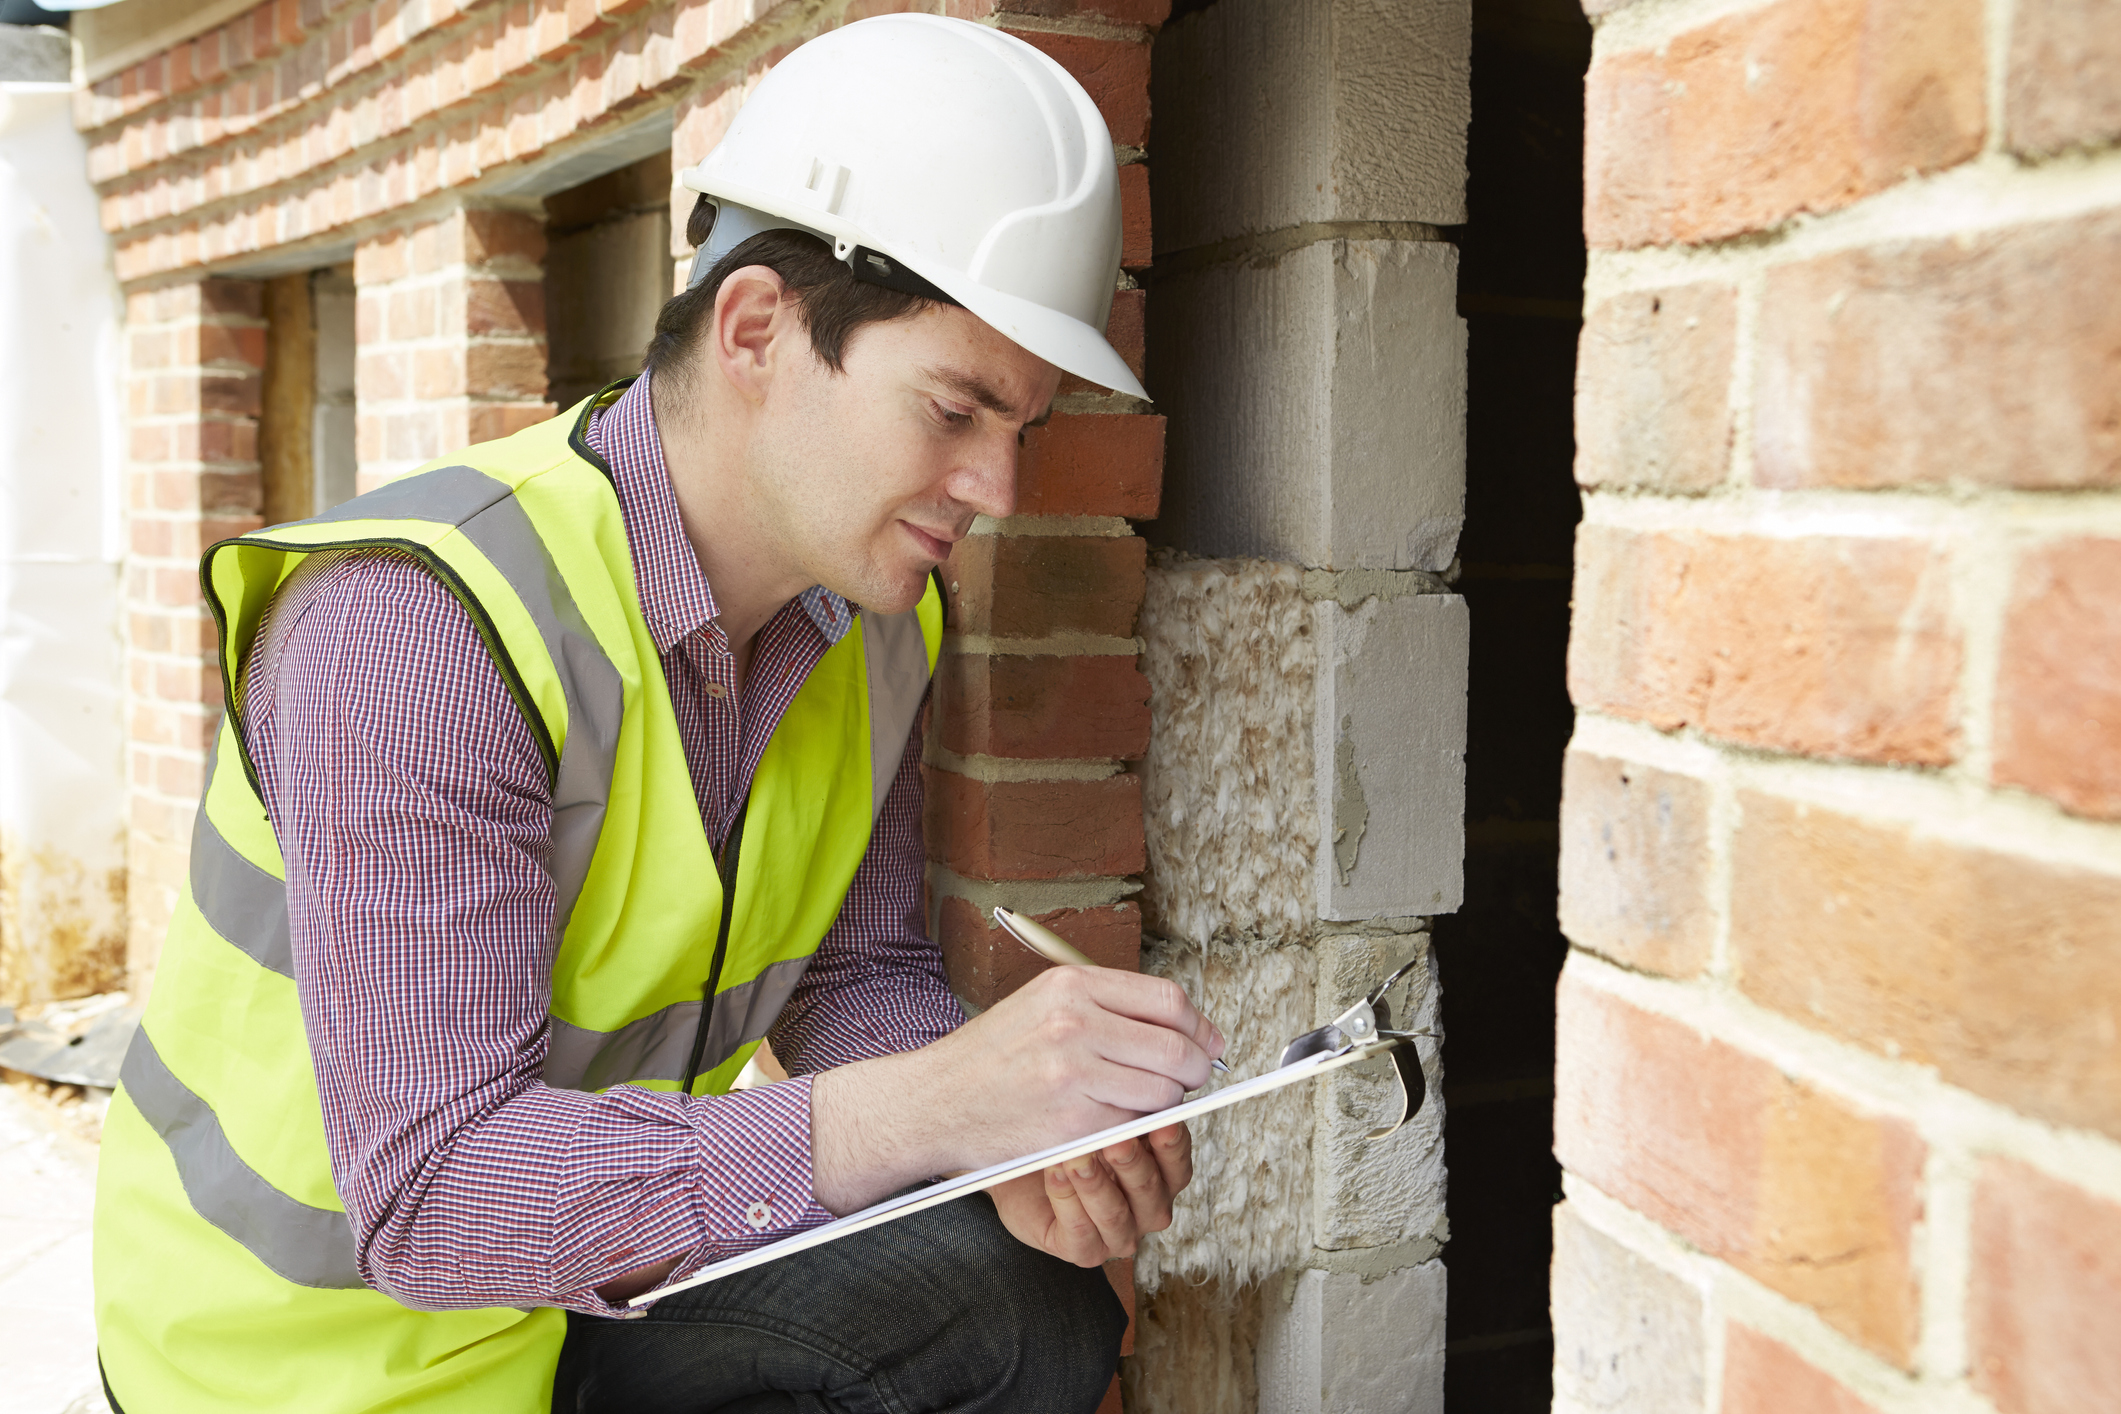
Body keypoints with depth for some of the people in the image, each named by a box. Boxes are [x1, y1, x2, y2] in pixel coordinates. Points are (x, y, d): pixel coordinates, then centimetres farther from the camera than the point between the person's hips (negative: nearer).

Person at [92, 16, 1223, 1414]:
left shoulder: (874, 613, -4)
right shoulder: (414, 625, -30)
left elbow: (859, 976, 4)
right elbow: (428, 1189, -35)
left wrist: (1021, 1137, -19)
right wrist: (931, 1107, -43)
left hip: (608, 1268, 6)